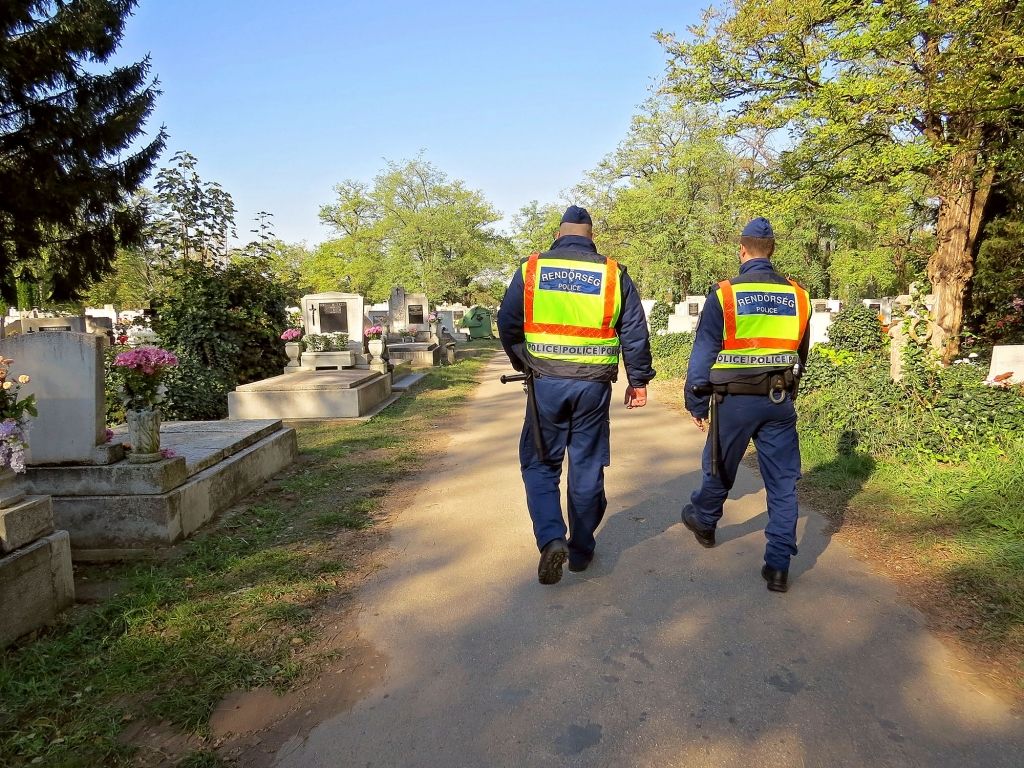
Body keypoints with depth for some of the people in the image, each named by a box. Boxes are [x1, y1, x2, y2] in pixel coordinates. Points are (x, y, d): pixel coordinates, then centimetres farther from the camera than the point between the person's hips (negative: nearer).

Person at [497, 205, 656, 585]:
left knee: (539, 464, 13)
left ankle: (551, 539, -5)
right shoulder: (614, 273, 2)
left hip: (546, 382, -1)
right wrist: (639, 380, 13)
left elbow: (507, 324, 3)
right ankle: (581, 550, 24)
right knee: (586, 467, 12)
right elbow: (635, 332, 3)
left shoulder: (531, 268, 0)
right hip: (593, 386, 1)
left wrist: (523, 363, 19)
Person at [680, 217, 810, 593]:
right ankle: (778, 566, 8)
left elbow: (703, 352, -8)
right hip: (780, 401, 3)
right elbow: (801, 354, 16)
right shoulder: (798, 295, 4)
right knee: (783, 482, 7)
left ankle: (703, 522, 43)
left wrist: (696, 403, 2)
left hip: (735, 400, -2)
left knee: (719, 470, 18)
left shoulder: (724, 294, -9)